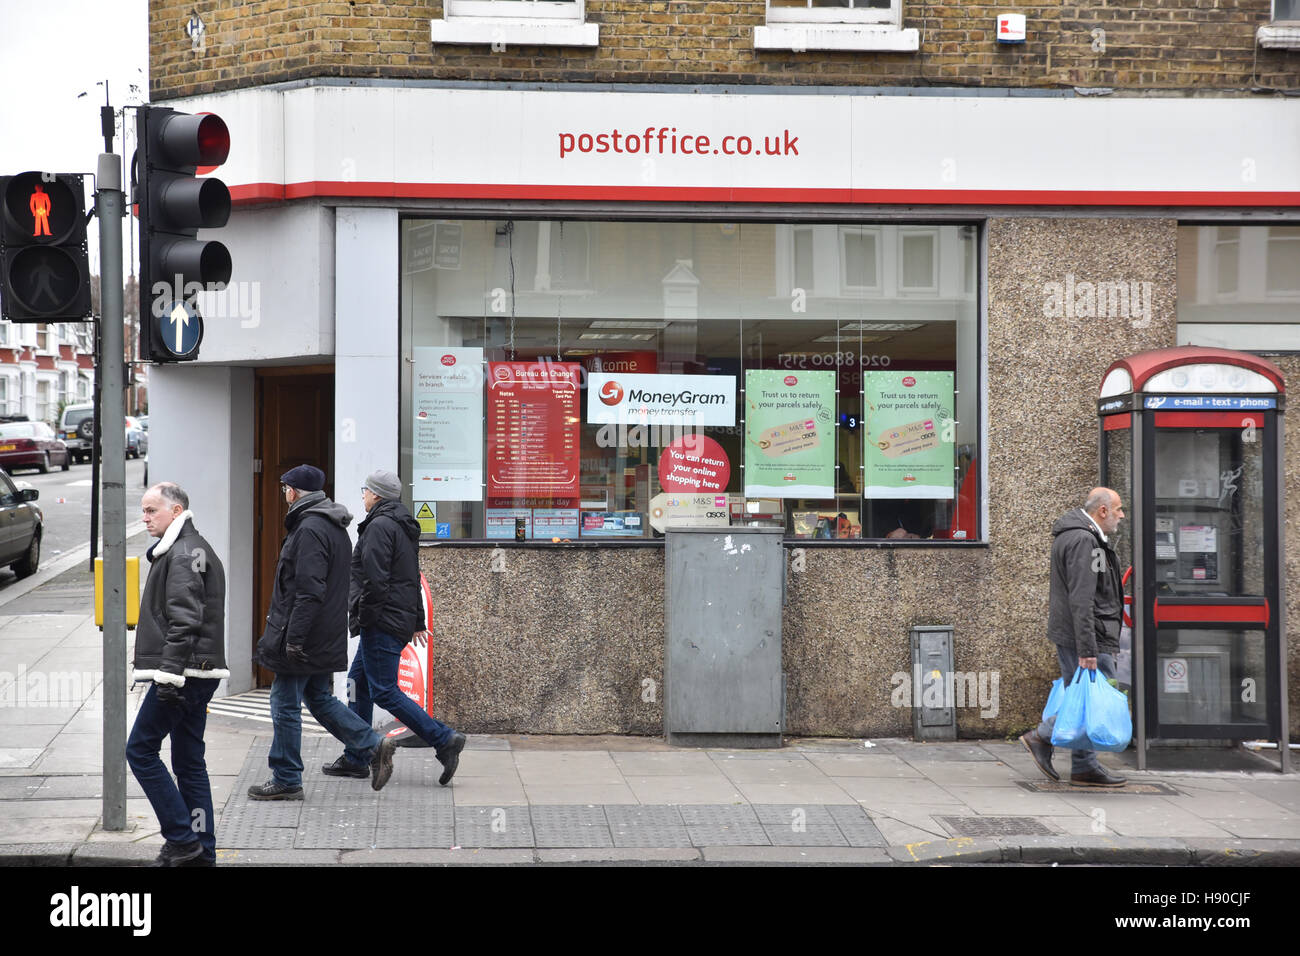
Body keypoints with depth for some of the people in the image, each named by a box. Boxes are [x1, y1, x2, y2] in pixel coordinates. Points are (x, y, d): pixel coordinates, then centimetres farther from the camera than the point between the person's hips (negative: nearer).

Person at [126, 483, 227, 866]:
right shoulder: (195, 549, 20)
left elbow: (184, 621, -21)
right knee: (189, 761, 10)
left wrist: (170, 675, -23)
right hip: (200, 673, 10)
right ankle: (201, 852, 12)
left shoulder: (182, 554, -12)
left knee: (140, 750, -4)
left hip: (184, 672, -10)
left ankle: (182, 839, -4)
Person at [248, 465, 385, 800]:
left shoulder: (309, 529, -18)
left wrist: (294, 639, -23)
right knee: (320, 698, 21)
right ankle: (366, 748, 22)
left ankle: (286, 780, 5)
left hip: (303, 637, -10)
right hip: (326, 639, 10)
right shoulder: (336, 528, 14)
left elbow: (309, 591, -24)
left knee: (286, 705, -1)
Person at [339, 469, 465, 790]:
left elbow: (375, 580, -21)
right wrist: (417, 621, 26)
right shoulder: (404, 527, 19)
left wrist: (363, 618, -15)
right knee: (358, 682, 16)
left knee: (384, 692, -10)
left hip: (382, 622, -10)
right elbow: (413, 579, 23)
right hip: (401, 620, 10)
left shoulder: (379, 526, -13)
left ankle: (445, 740, -14)